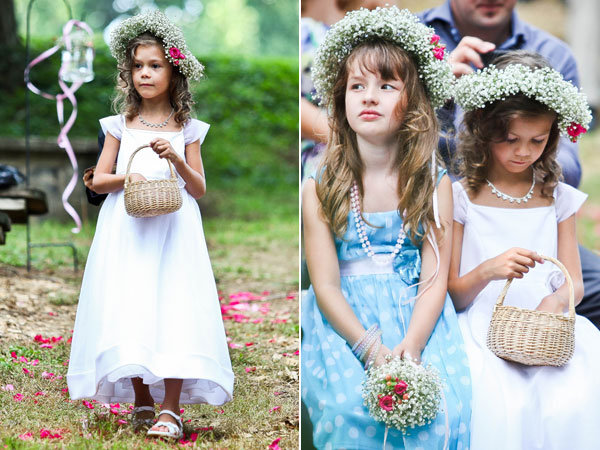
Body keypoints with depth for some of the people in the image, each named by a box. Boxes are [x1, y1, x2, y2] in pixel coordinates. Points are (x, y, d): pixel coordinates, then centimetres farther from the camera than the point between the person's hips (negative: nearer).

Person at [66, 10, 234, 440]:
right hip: (127, 227, 1)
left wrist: (177, 159, -12)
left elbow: (200, 189, 5)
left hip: (173, 228, -1)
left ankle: (171, 409, -9)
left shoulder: (186, 129, 7)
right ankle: (142, 402, 11)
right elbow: (99, 179, 7)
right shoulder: (120, 125, 10)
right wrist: (126, 179, -13)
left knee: (174, 306, -10)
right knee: (129, 307, -3)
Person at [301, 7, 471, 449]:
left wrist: (410, 346, -21)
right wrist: (371, 348, -20)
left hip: (418, 315, 1)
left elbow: (435, 281, -3)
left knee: (442, 408, -25)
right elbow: (326, 285, -5)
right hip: (345, 318, -1)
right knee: (351, 408, -29)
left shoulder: (434, 185, 3)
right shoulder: (320, 189, 0)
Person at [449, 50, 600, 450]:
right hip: (483, 327, -2)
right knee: (499, 408, -34)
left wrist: (558, 299, -12)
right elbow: (451, 295, 3)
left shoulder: (559, 199, 14)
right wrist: (487, 271, -19)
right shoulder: (460, 198, 5)